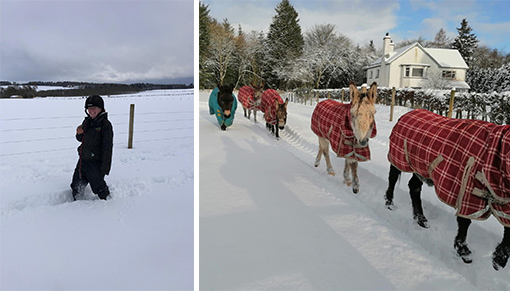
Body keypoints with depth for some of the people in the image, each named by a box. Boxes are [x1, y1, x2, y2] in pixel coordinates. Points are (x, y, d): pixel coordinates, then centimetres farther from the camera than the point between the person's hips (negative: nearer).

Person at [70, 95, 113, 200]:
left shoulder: (105, 124, -15)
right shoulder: (87, 121, 8)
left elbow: (107, 148, -16)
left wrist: (105, 167, -18)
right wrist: (79, 134, -5)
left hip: (95, 163, -7)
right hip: (82, 160, 7)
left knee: (99, 187, 3)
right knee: (76, 187, 20)